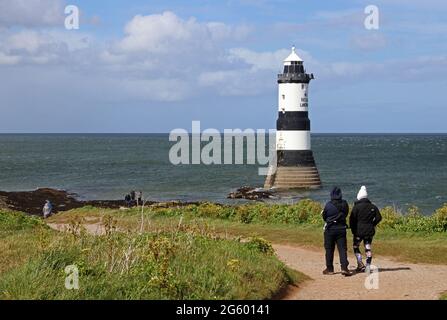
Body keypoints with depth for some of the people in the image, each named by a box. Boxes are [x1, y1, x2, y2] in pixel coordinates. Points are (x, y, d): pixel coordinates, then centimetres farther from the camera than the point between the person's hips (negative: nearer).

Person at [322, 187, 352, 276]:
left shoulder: (328, 205, -13)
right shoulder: (344, 204, -5)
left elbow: (324, 216, -2)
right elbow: (346, 214, 7)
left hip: (330, 229, -2)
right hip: (341, 229, 2)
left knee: (329, 249, 10)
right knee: (342, 249, 2)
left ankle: (329, 269, 17)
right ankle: (344, 268, -12)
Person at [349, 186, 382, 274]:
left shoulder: (357, 207, -7)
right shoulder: (373, 207, 5)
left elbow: (352, 220, -9)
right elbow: (378, 218, 5)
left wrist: (353, 231, 2)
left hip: (359, 231, -3)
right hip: (369, 231, 4)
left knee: (356, 247, 11)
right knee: (368, 248, 8)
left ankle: (361, 266, 2)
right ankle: (368, 265, -7)